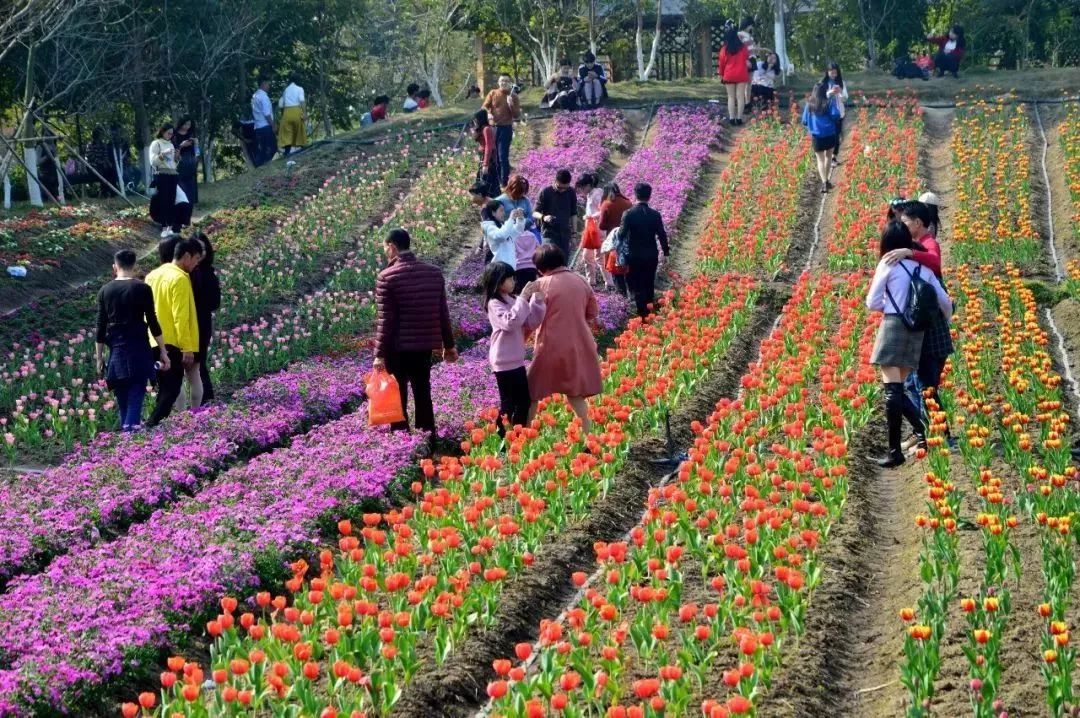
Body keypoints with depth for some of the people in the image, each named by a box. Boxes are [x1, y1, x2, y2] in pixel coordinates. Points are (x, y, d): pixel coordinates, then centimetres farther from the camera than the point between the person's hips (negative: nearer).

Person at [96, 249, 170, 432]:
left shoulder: (105, 291, 5)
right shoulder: (142, 289, -4)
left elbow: (101, 327, 5)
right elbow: (153, 323, -4)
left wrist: (99, 357, 11)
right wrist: (163, 351, 2)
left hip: (116, 350, 3)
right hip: (139, 349, -3)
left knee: (122, 400, 11)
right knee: (136, 396, -7)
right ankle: (131, 429, -21)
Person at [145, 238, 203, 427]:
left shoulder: (153, 275, 12)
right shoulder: (180, 278, -13)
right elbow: (181, 318, -18)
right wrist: (188, 348, -17)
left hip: (155, 343, 8)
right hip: (173, 344, -8)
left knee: (164, 389, 15)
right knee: (171, 390, -6)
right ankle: (152, 425, -15)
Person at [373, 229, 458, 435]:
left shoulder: (387, 277, -12)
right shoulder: (434, 273, 4)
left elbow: (385, 320, -14)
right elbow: (443, 313, 9)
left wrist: (379, 354, -10)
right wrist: (449, 344, 18)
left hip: (397, 348, -5)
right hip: (425, 345, 5)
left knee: (397, 397, 4)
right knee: (423, 394, 13)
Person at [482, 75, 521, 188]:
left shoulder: (513, 96, 0)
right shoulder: (492, 93, 4)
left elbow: (517, 115, -3)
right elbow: (485, 106, 0)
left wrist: (511, 104, -19)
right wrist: (488, 113, -22)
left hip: (506, 128, -3)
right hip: (493, 127, 3)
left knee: (503, 156, -6)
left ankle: (504, 182, -1)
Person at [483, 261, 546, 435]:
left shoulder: (513, 300, 9)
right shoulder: (494, 304, -12)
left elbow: (532, 323, 6)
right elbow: (510, 323, -27)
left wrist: (537, 300, -7)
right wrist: (523, 299, -26)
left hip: (516, 360, 8)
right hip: (504, 362, -8)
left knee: (524, 400, 12)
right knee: (508, 403, -4)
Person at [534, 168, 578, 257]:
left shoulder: (571, 193, 4)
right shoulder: (545, 192, -7)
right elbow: (535, 213, -5)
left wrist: (573, 233, 8)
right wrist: (543, 217, -27)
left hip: (565, 234, 4)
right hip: (549, 234, -4)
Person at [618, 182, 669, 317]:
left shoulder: (628, 214, -14)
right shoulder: (655, 215, -6)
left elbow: (621, 234, -15)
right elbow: (662, 235, -3)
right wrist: (664, 252, 9)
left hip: (634, 256, -2)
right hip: (651, 256, 2)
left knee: (637, 286, 4)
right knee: (649, 285, 16)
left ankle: (642, 314, 0)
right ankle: (649, 310, 23)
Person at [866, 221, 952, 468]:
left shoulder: (887, 265, -1)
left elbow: (872, 303, 2)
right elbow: (945, 301, 17)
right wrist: (947, 321, 37)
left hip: (893, 326, -6)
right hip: (917, 330, 6)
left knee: (892, 390, -7)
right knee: (898, 388, 16)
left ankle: (895, 451, -11)